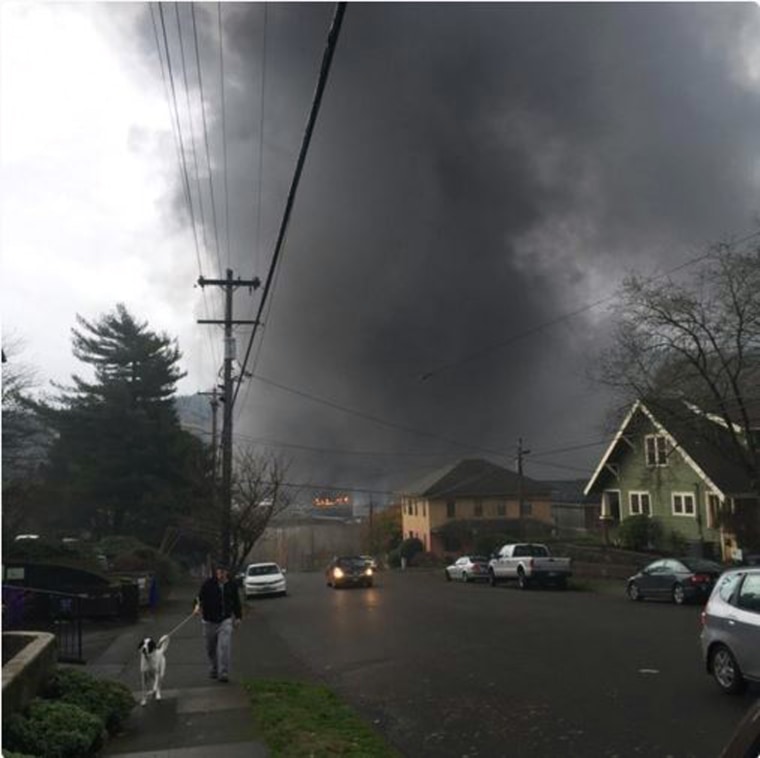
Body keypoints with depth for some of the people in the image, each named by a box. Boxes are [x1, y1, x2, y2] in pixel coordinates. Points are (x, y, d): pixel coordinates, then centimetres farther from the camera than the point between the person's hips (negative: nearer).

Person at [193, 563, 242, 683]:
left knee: (224, 646, -15)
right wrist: (197, 606, -32)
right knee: (211, 648, 12)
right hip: (210, 620, 0)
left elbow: (236, 601, 13)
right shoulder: (208, 584, -7)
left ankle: (223, 673, -12)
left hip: (225, 620, 0)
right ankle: (214, 669, 34)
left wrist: (238, 616, 14)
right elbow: (200, 596, -11)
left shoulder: (232, 585, 2)